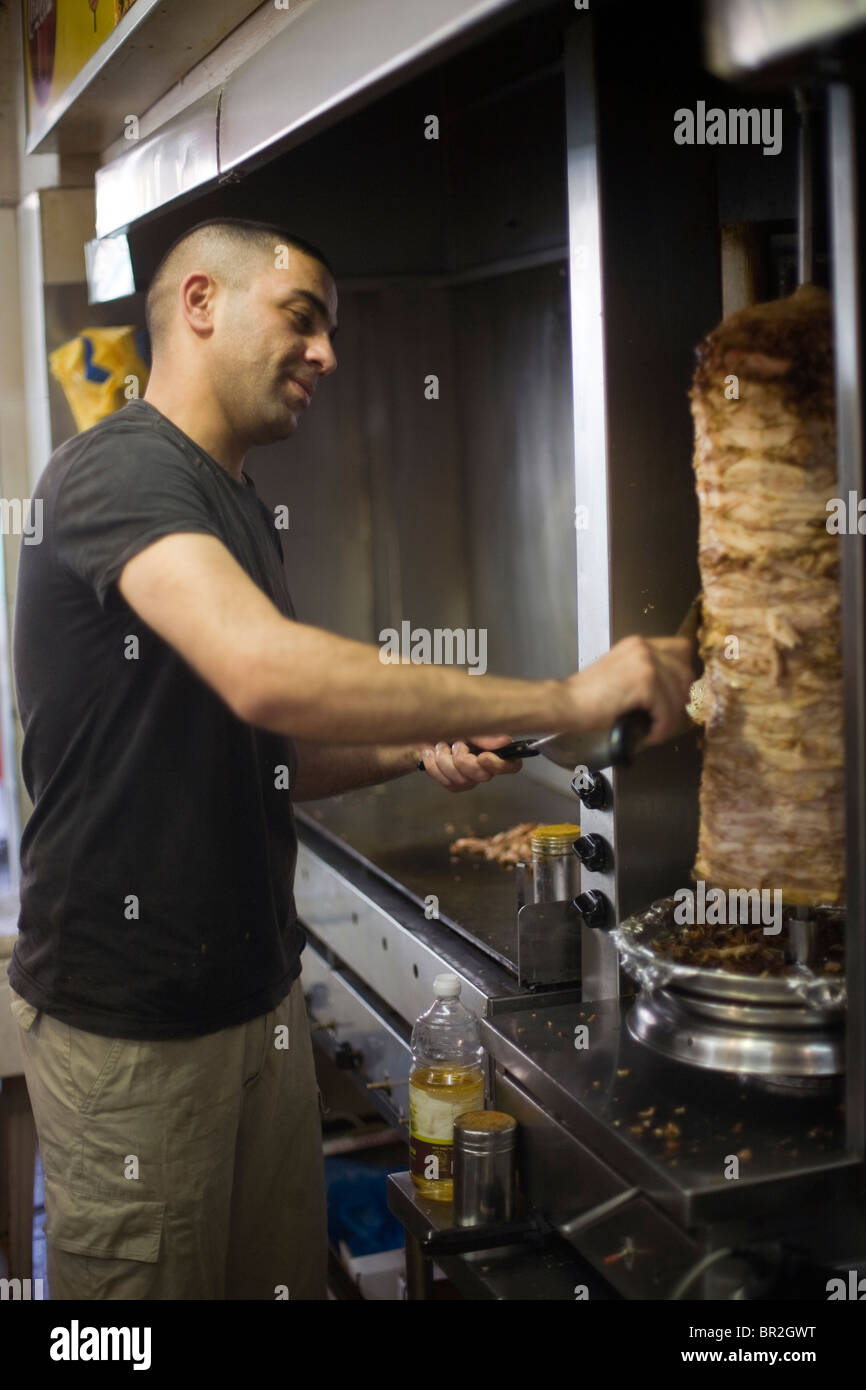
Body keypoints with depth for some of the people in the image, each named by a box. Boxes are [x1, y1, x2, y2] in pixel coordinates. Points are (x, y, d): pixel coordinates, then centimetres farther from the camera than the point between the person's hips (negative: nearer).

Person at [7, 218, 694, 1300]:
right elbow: (263, 672, -34)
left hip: (261, 994, 8)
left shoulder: (242, 513, 15)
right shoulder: (119, 468, -16)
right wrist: (563, 699, -28)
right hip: (132, 1023, -8)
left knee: (287, 1277, 14)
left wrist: (420, 752, -1)